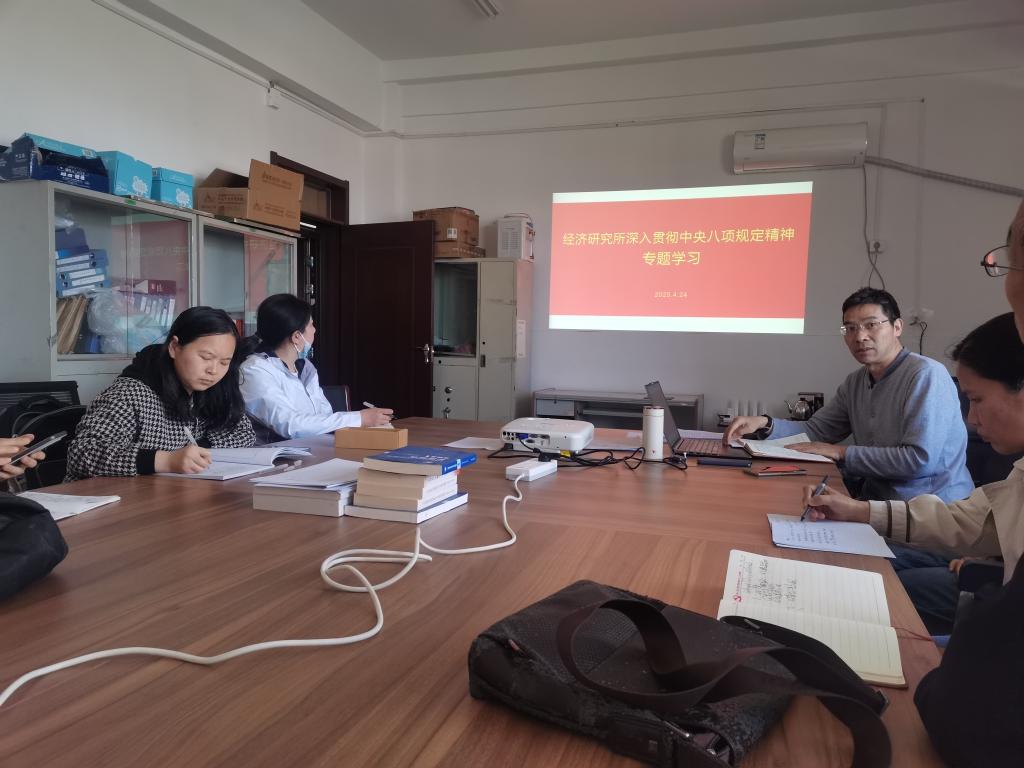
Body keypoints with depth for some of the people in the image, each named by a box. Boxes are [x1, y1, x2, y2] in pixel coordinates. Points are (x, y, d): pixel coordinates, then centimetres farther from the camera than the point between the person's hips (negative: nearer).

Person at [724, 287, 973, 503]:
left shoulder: (925, 375, -15)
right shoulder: (856, 382, 10)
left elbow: (921, 459, -22)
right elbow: (815, 431, 14)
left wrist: (842, 453, -15)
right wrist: (765, 424, -4)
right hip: (876, 500, 7)